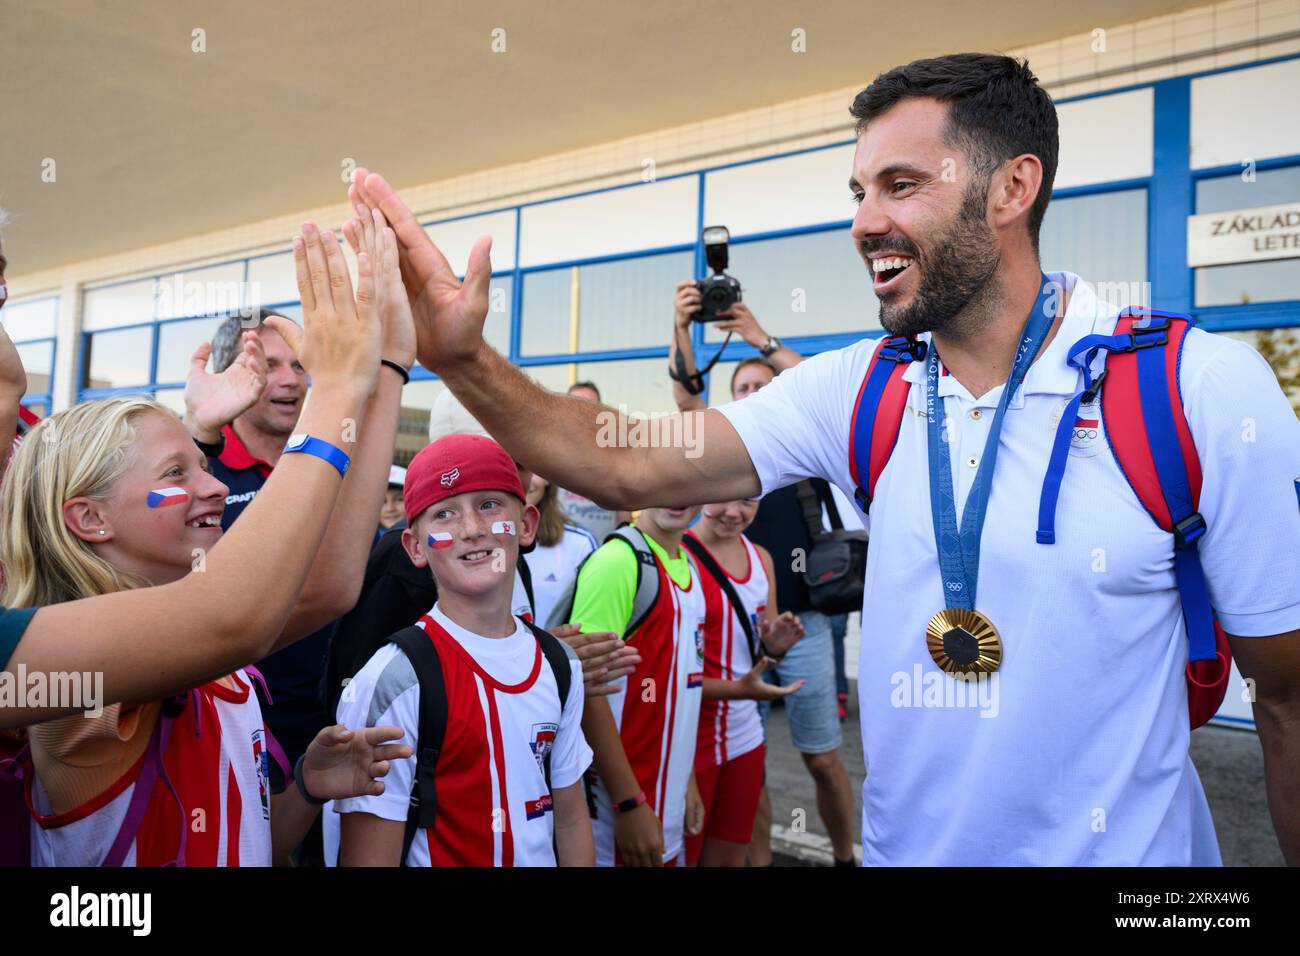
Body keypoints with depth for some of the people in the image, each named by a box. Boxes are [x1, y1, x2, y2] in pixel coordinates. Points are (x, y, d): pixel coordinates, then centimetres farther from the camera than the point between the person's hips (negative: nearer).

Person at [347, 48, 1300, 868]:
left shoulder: (1204, 390, -16)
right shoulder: (858, 389, -7)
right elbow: (634, 468, -15)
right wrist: (464, 357, -26)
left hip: (1120, 848, -3)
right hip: (902, 843, 4)